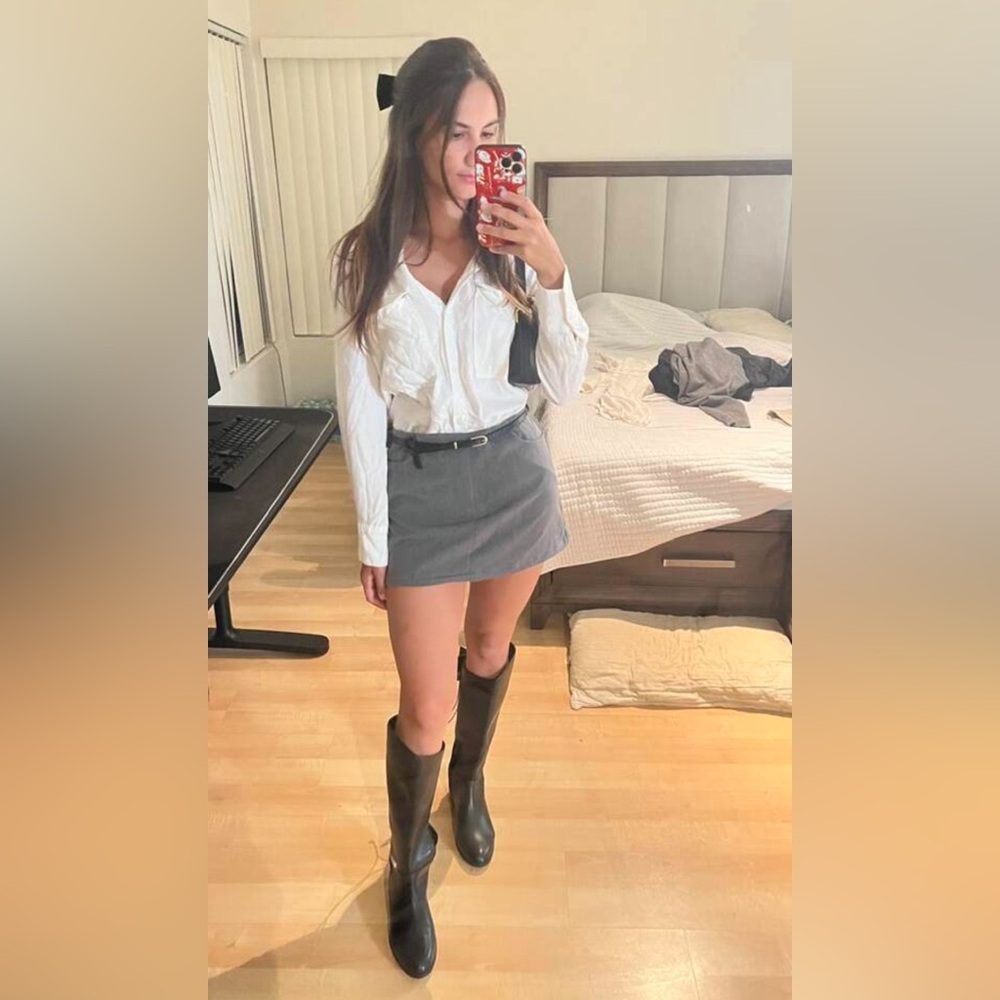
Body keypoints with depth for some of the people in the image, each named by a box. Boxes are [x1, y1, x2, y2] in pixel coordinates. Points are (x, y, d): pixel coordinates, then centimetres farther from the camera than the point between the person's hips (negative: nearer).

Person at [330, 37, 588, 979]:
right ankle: (408, 860, 34)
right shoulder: (366, 256, -8)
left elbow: (565, 384, -6)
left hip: (512, 472, 2)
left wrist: (552, 271, -20)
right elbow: (360, 406, -6)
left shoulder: (513, 243, -5)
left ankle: (470, 785, 53)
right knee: (424, 710, 3)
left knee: (490, 650, 23)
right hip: (420, 485, -2)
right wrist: (371, 537, -4)